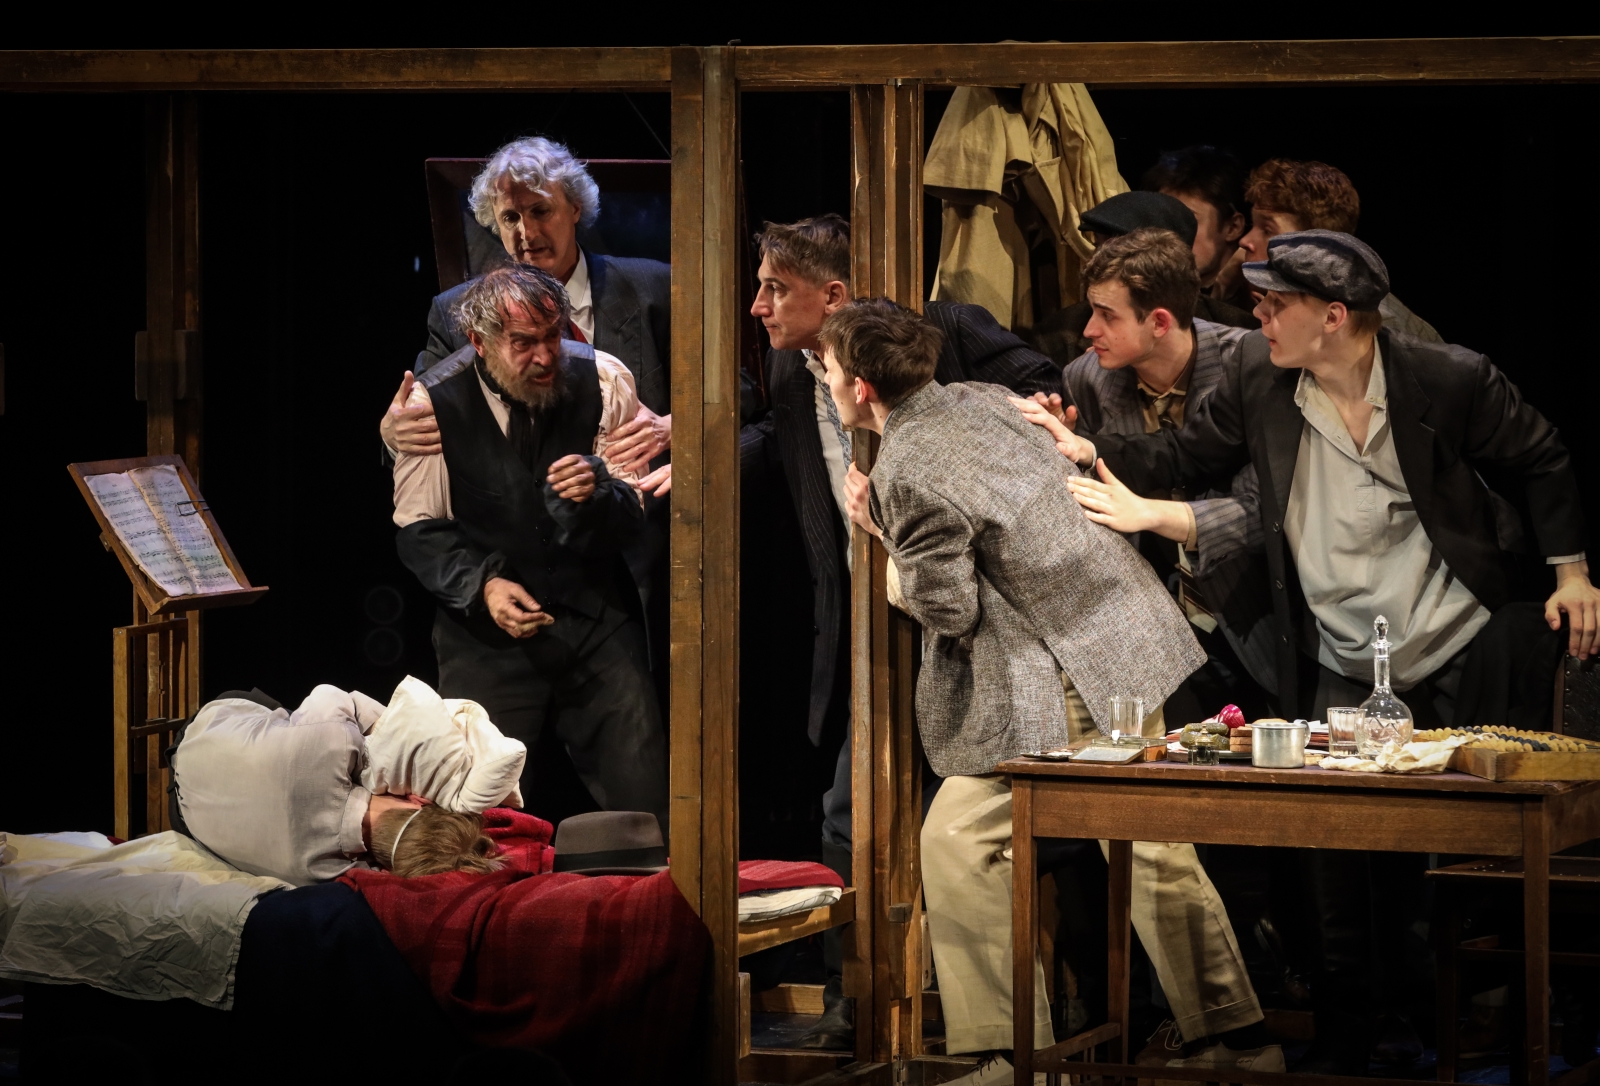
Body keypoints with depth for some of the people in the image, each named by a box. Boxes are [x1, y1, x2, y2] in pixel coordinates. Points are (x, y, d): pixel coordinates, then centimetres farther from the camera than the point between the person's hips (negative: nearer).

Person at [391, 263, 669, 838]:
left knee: (642, 801, -4)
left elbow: (634, 514, -1)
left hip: (596, 616, 1)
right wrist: (484, 585, -16)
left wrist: (597, 492, -24)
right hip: (486, 626, -1)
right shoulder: (435, 402, -6)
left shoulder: (603, 381, -3)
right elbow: (419, 529, 1)